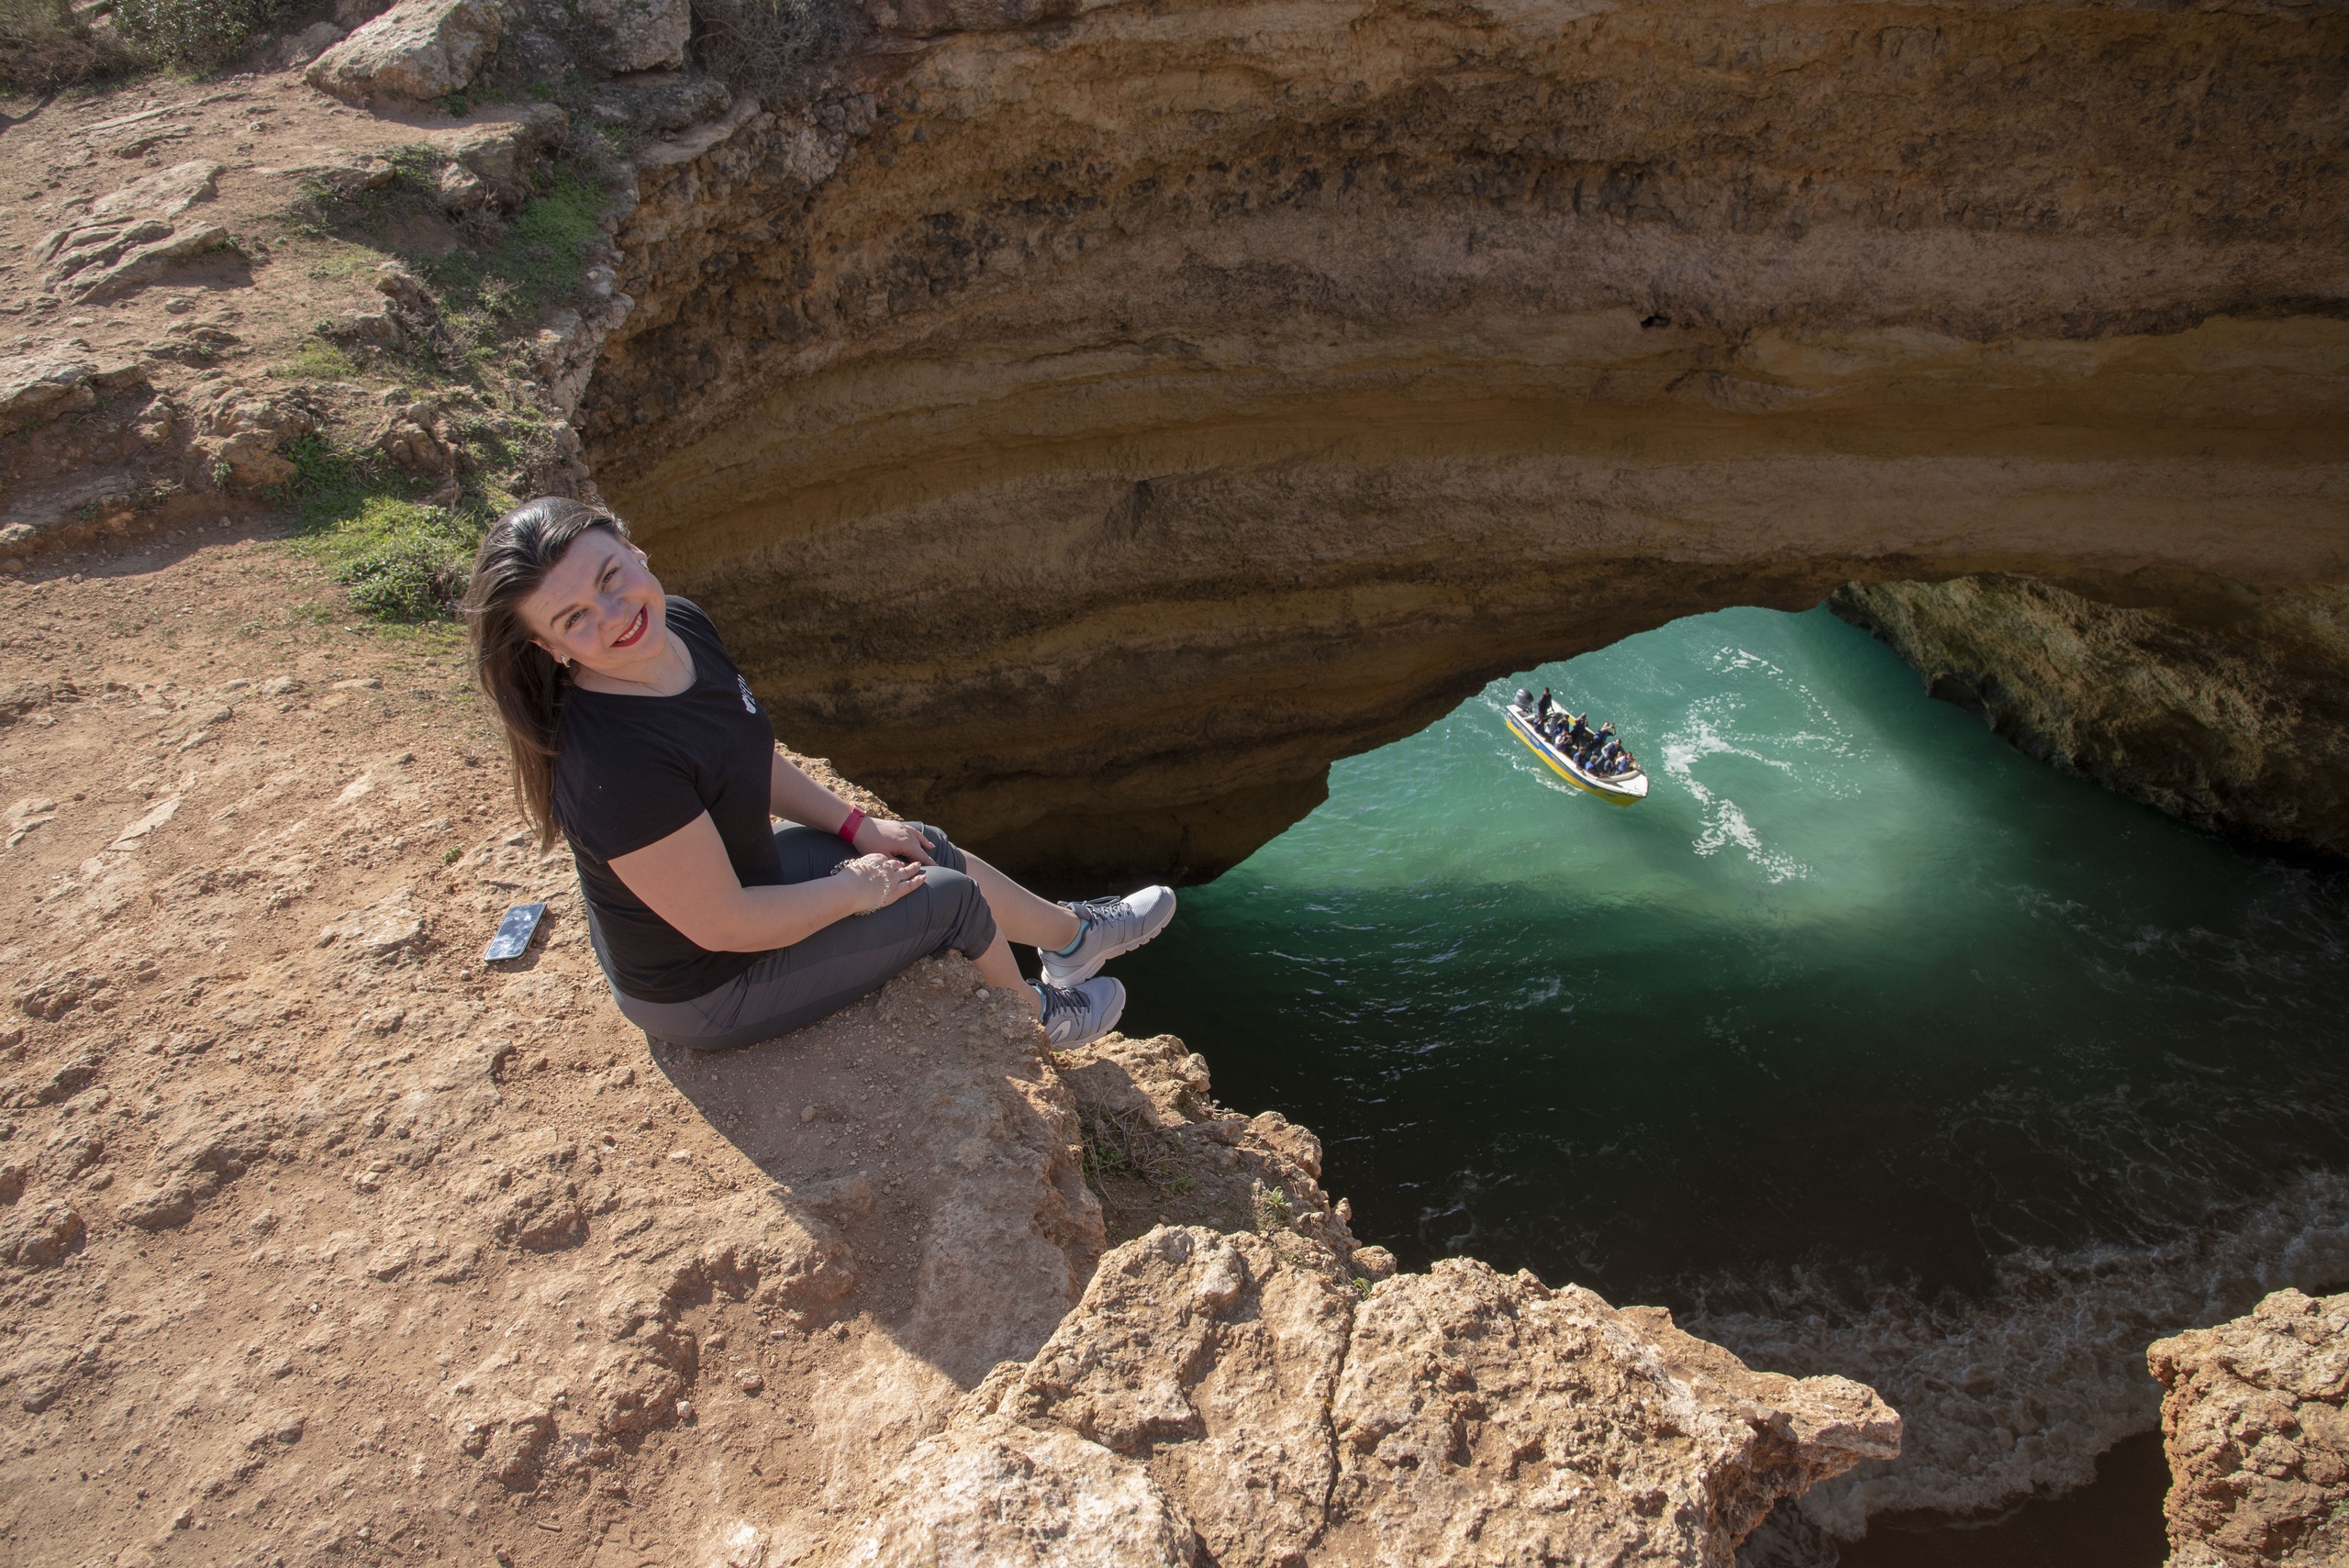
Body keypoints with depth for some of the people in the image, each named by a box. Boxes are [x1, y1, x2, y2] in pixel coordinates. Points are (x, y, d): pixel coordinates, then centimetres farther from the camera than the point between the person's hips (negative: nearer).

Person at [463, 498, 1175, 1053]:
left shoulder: (678, 625, -14)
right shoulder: (615, 763, -40)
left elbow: (747, 754, 5)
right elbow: (724, 926, -30)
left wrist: (856, 827, 7)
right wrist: (856, 890, -15)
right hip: (705, 992, -8)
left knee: (929, 849, 17)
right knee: (950, 894, 2)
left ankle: (1076, 935, 45)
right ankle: (1039, 1015, 35)